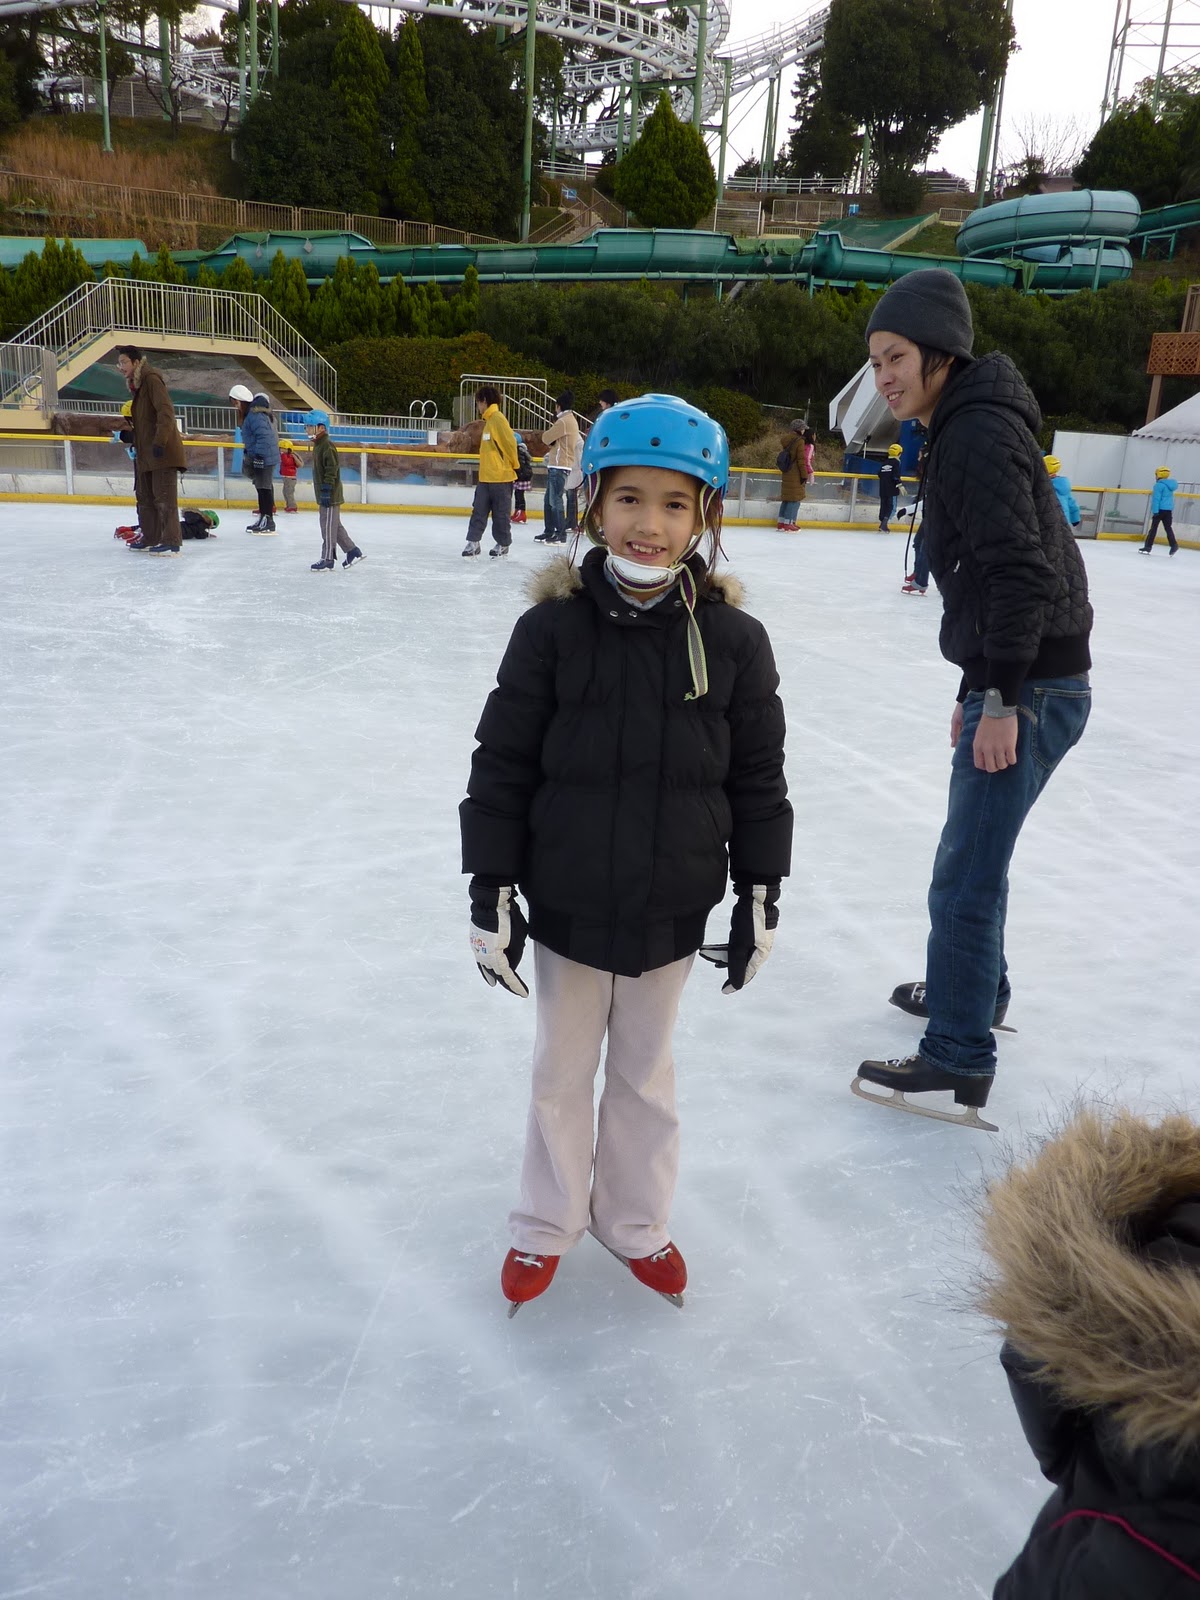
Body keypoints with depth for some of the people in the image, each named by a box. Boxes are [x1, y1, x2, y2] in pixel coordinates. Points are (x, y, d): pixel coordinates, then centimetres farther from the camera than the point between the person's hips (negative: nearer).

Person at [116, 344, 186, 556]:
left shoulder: (152, 379, -12)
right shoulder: (136, 384, 17)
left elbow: (166, 412, -21)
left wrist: (160, 441, -26)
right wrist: (128, 433, 15)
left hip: (163, 451, -10)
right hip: (145, 452, 10)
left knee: (164, 497, -10)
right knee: (144, 496, 15)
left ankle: (171, 542, -8)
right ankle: (150, 538, 24)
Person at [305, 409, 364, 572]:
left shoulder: (327, 446, -15)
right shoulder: (318, 445, 16)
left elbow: (332, 469, -21)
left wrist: (326, 490, -24)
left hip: (331, 495, -10)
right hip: (324, 494, 10)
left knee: (328, 526, -5)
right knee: (335, 525, 14)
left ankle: (327, 559, -1)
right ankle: (352, 551, 21)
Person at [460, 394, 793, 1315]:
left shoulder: (733, 638, -8)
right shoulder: (553, 627, -13)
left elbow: (757, 777, 0)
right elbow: (502, 765, -8)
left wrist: (761, 895, 3)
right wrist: (492, 892, -7)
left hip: (672, 911, 1)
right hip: (567, 905, -1)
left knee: (647, 1072, 20)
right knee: (562, 1071, 18)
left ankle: (634, 1220, 42)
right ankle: (549, 1223, 40)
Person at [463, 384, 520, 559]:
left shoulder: (498, 418, -14)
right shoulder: (489, 420, 15)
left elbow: (510, 443, -17)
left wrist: (514, 465, -6)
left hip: (501, 477, -9)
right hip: (485, 477, 9)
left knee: (500, 513, 2)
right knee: (479, 511, 4)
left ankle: (503, 544, 14)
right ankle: (473, 542, 5)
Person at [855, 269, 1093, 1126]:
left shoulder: (979, 430, -15)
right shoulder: (965, 427, 16)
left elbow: (1019, 571, -24)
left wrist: (1000, 700, -23)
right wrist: (976, 690, 21)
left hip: (1034, 689, -10)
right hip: (1013, 681, 10)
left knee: (966, 875, -6)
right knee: (977, 853, 24)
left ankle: (960, 1061, 4)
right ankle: (974, 986, 42)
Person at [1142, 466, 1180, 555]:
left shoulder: (1159, 485, -12)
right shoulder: (1170, 485, 15)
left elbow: (1156, 499, -17)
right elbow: (1171, 498, 22)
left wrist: (1155, 511, -18)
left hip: (1160, 509, -8)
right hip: (1169, 510, 8)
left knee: (1153, 528, -3)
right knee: (1168, 528, 11)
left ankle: (1148, 547, -1)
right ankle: (1174, 545, 2)